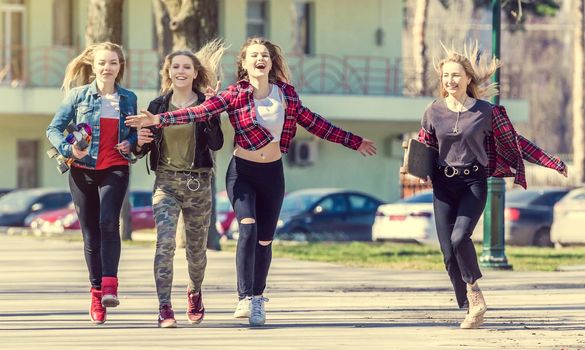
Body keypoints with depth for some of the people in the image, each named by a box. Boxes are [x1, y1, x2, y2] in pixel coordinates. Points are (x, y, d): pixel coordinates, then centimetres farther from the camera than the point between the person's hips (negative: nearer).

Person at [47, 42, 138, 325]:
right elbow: (54, 129, 2)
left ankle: (109, 285, -25)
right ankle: (97, 292, 12)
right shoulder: (78, 95, 2)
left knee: (109, 222, -22)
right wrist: (68, 149, -16)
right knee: (90, 233, 4)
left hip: (115, 169, -1)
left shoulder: (128, 99, 7)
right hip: (83, 171, 1)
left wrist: (130, 144, -5)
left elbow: (134, 132, 18)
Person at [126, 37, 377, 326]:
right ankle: (246, 299, -24)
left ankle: (257, 299, 23)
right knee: (248, 227, -22)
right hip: (242, 172, -3)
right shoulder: (236, 94, -8)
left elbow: (314, 123, 12)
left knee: (265, 239, 6)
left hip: (272, 173, 3)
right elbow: (200, 112, -17)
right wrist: (159, 120, -30)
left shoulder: (286, 94, 1)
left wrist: (353, 142, 18)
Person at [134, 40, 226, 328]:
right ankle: (164, 309, -20)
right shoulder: (157, 106, 6)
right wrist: (141, 143, -13)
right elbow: (144, 149, 10)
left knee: (196, 247, 11)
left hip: (198, 182, 0)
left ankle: (195, 292, 40)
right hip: (166, 182, 0)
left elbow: (216, 144, -13)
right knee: (165, 242, -17)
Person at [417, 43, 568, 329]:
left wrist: (553, 163, 5)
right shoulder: (434, 112, 4)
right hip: (444, 185, 3)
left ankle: (475, 294, -6)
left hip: (474, 184, -3)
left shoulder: (485, 112, -1)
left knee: (460, 238, -25)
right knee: (448, 253, -3)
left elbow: (516, 142, 6)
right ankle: (470, 308, 10)